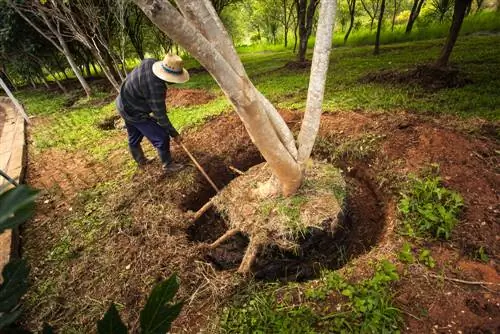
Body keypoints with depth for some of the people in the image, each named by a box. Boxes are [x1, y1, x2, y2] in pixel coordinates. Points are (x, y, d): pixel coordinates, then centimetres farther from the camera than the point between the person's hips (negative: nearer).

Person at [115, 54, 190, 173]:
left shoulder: (150, 62, -11)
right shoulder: (155, 87, -36)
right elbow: (161, 116, -27)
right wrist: (174, 134, -16)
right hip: (135, 112, -9)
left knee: (134, 138, 27)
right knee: (162, 138, -2)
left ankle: (141, 160, 49)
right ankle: (167, 164, 17)